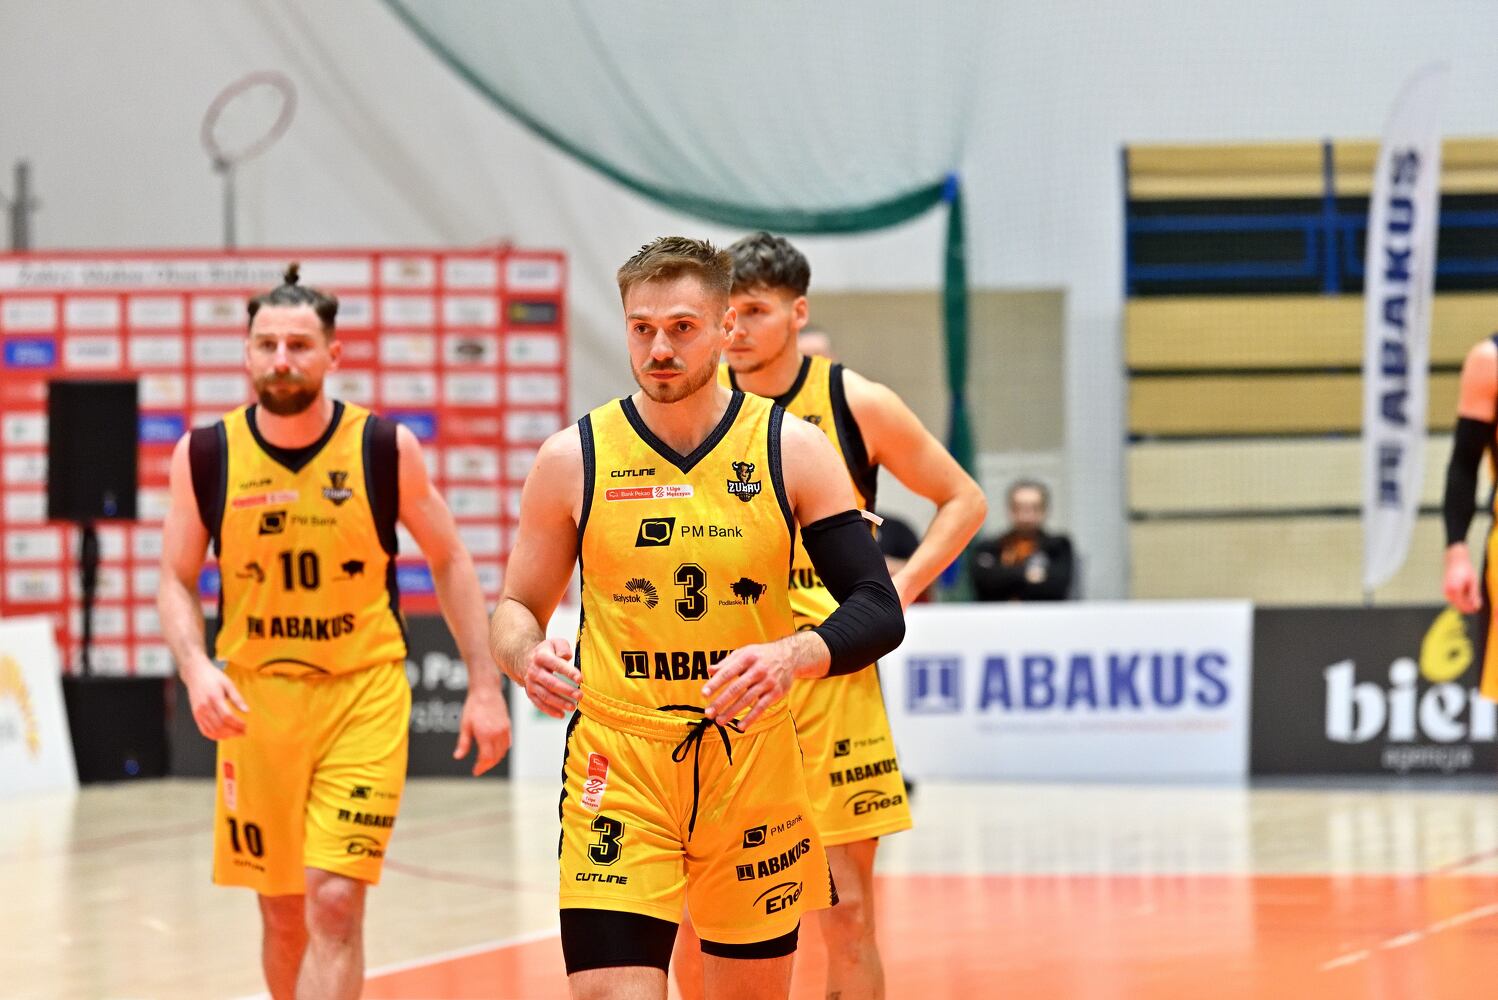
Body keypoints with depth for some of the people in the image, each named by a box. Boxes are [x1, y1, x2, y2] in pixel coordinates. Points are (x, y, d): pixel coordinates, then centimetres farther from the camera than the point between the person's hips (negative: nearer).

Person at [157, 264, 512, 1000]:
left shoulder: (386, 449, -6)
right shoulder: (204, 456, -4)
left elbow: (449, 561, 4)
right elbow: (177, 581, 4)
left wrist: (484, 686, 0)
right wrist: (196, 669, -15)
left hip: (364, 696, -2)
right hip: (254, 700, 2)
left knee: (335, 904, -14)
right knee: (282, 913, 12)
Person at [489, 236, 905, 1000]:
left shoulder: (790, 450, -1)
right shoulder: (573, 459, -1)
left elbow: (879, 612, -4)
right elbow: (518, 607, 9)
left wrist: (793, 655, -24)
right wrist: (525, 656, -15)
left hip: (752, 764, 1)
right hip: (615, 770, -1)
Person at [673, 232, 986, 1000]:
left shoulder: (855, 405, -4)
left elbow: (962, 501, 6)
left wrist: (892, 596, -4)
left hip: (830, 675, -1)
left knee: (847, 912, 1)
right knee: (700, 922, 1)